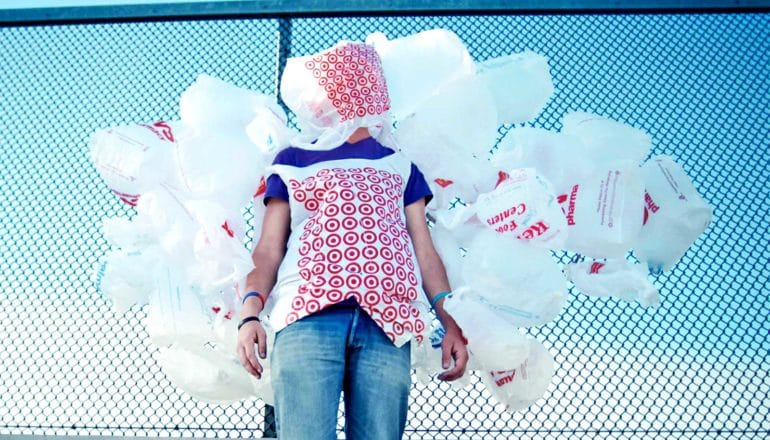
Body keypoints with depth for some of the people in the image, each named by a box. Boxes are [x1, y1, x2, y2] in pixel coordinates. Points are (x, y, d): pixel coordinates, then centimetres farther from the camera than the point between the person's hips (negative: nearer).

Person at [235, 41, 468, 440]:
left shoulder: (400, 166, 26)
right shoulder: (292, 161, 23)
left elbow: (424, 252, 18)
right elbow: (269, 248, 13)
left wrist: (451, 324, 3)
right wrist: (250, 313, -5)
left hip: (385, 324, 1)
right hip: (308, 317, -1)